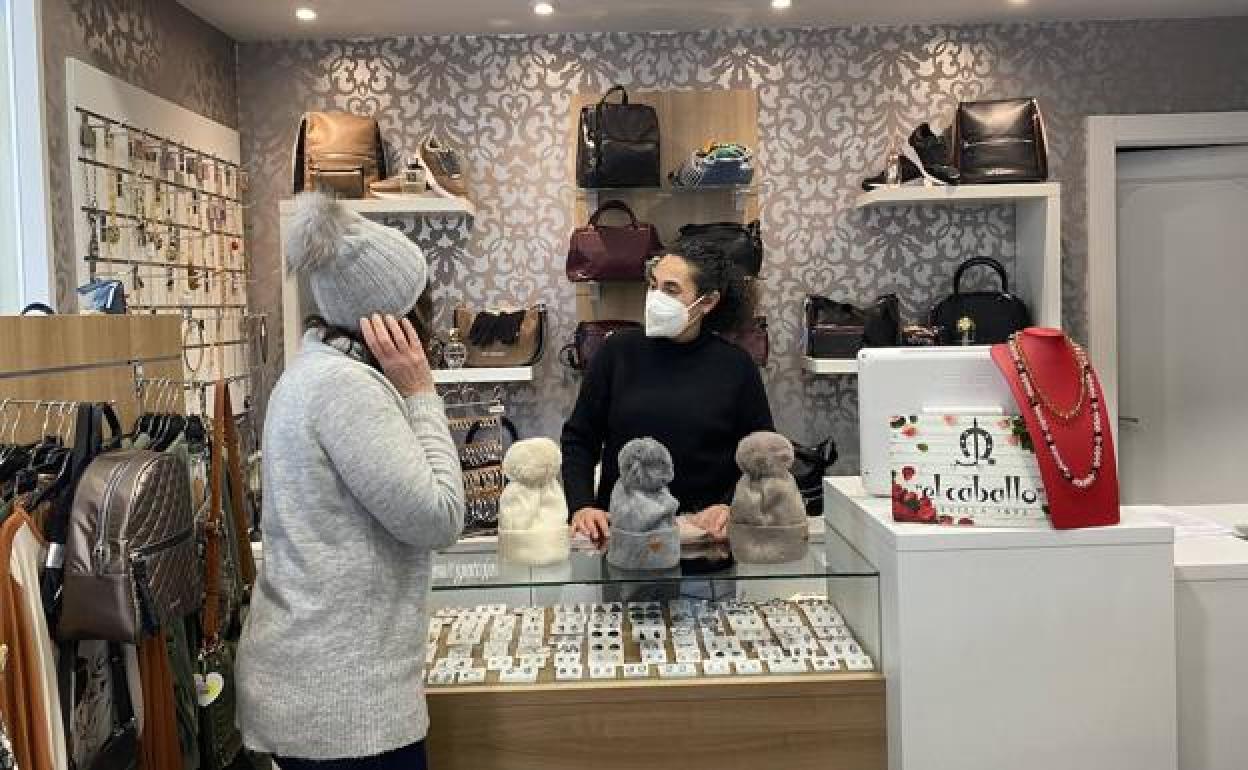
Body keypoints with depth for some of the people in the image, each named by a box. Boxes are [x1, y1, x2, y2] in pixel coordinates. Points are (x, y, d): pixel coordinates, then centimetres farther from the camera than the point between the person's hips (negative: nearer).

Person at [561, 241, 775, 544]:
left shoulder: (735, 366, 2)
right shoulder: (619, 351, 4)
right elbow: (579, 438, 8)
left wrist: (732, 507, -8)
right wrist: (582, 506, -5)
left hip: (705, 530, 0)